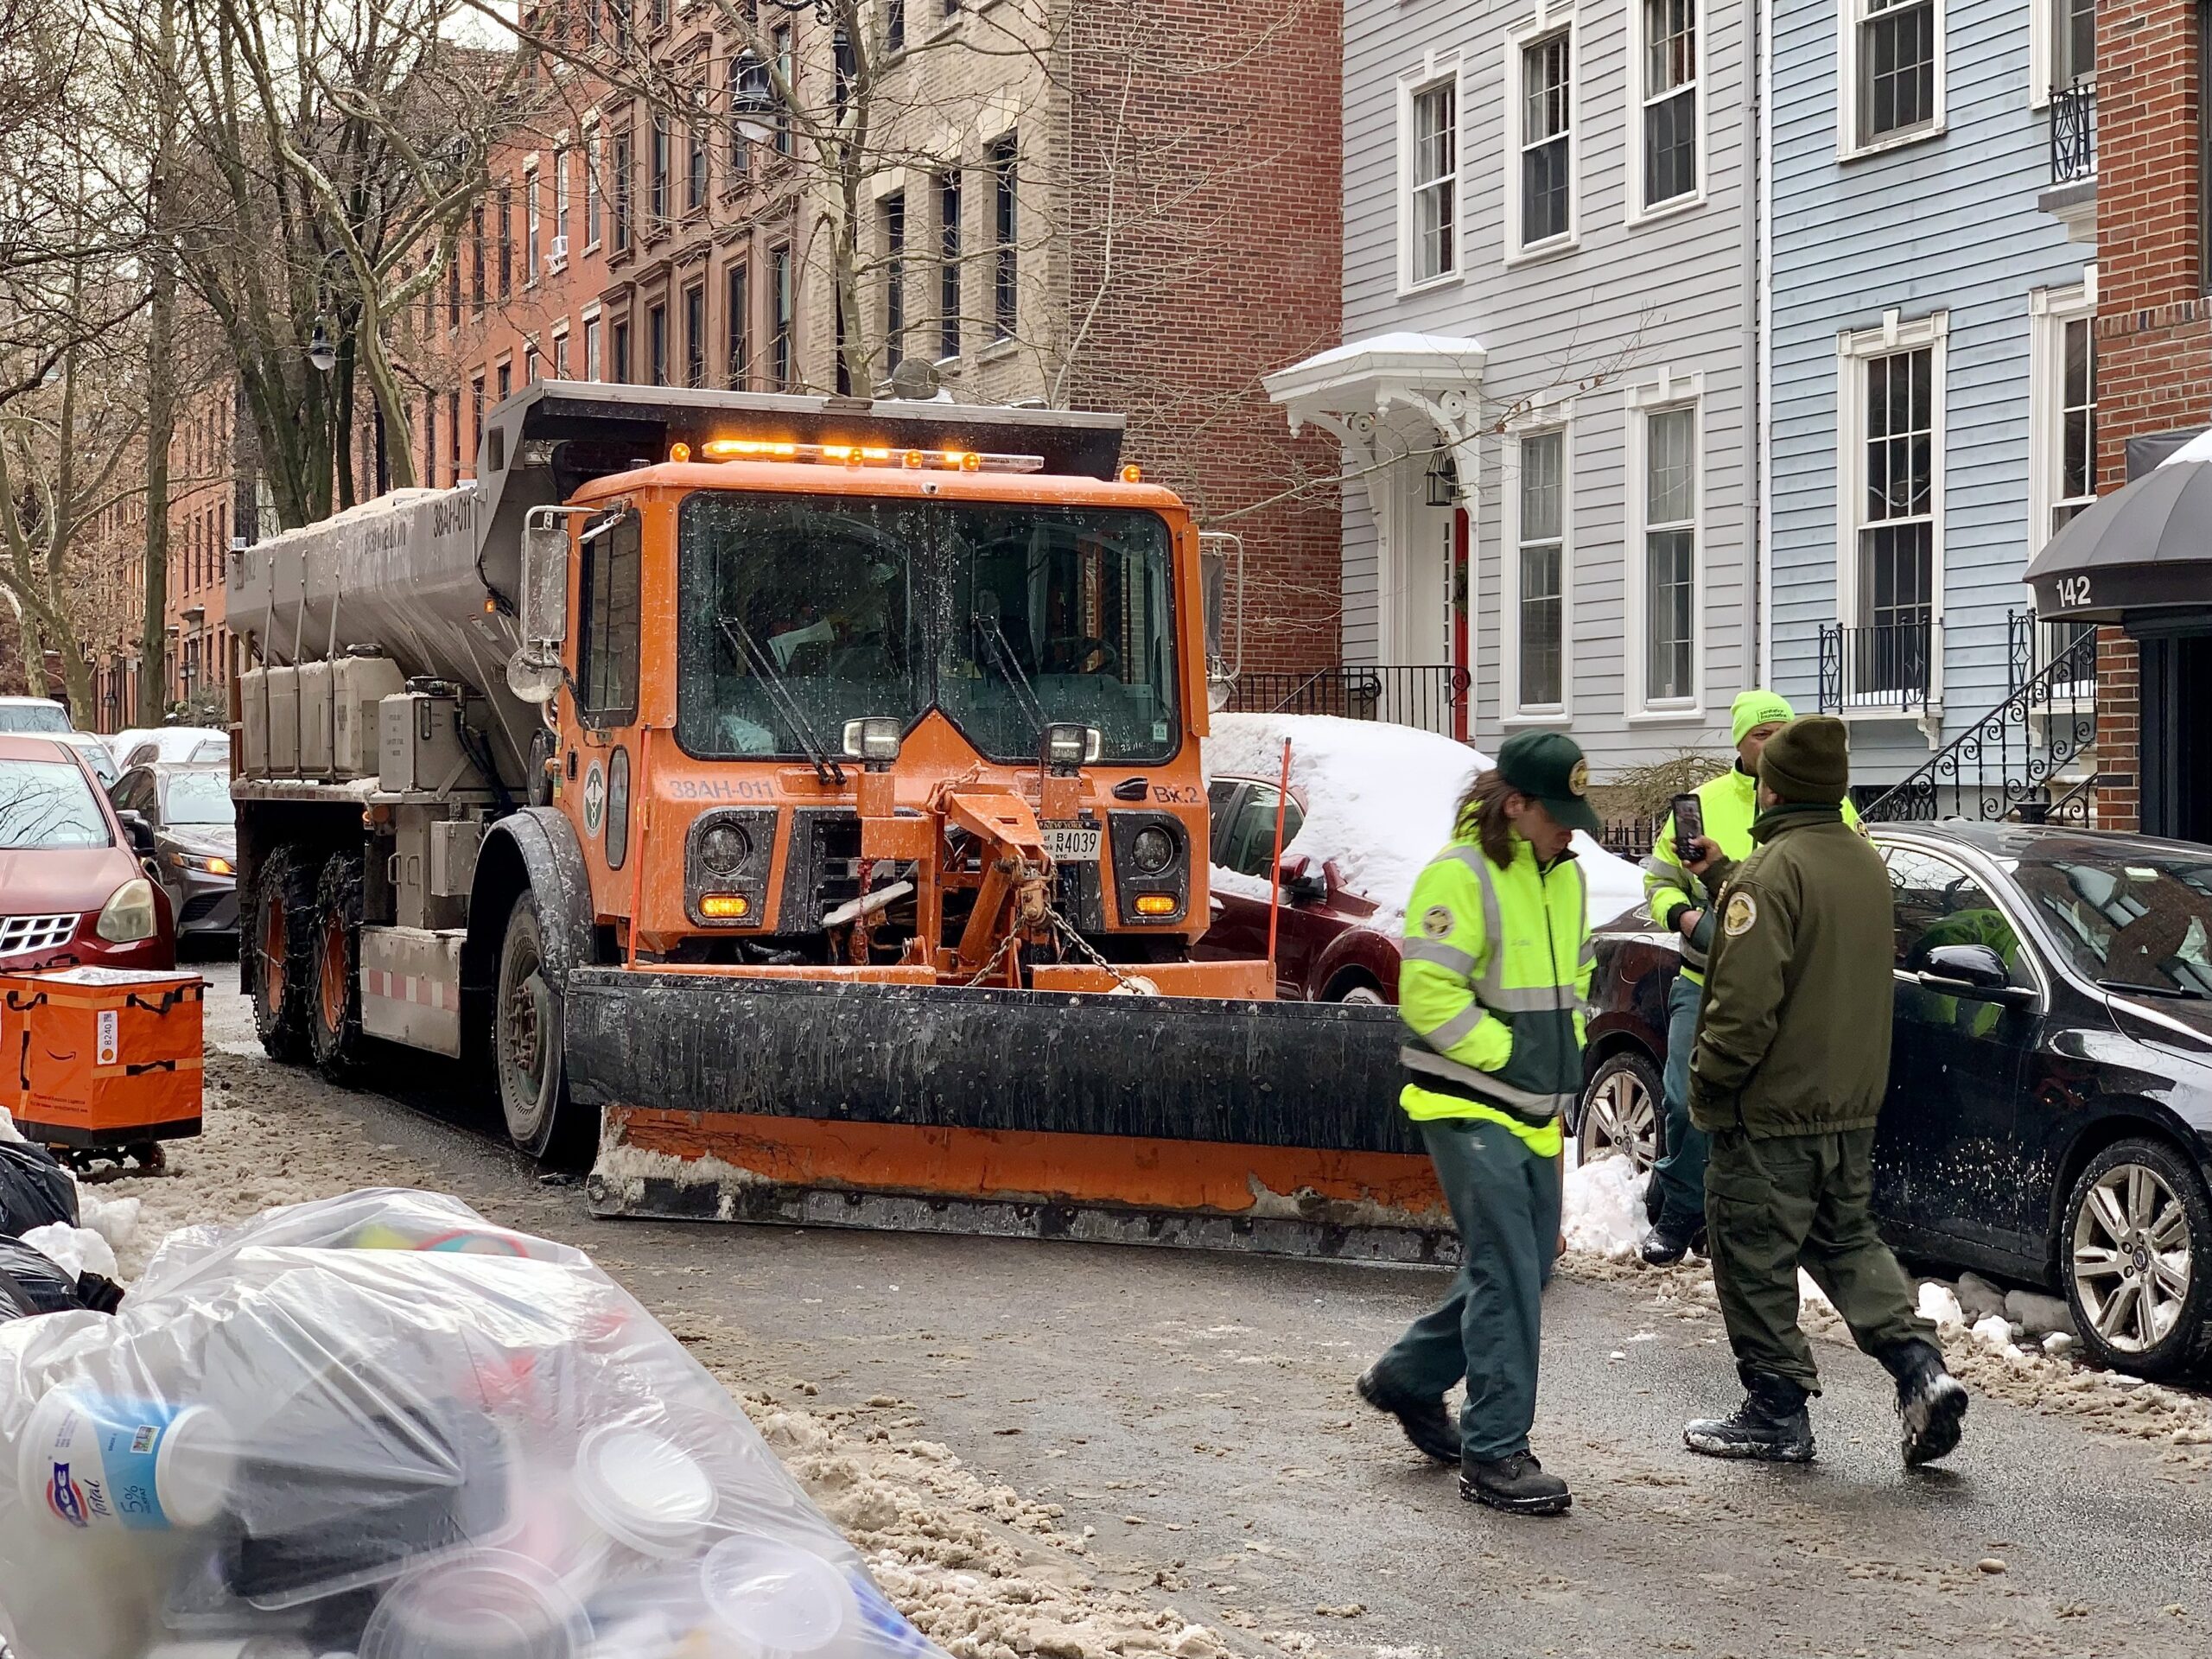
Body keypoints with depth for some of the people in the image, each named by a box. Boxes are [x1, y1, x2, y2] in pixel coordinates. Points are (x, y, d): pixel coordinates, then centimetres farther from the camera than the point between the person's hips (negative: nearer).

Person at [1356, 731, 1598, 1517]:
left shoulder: (1566, 877, 12)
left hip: (1533, 1111, 9)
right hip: (1470, 1107, -9)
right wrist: (1513, 1055, -17)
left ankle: (1408, 1379, 32)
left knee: (1527, 1265, 14)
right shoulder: (1459, 876, -16)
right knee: (1506, 1274, -11)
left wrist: (1566, 1054, 8)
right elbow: (1428, 996, -20)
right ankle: (1494, 1452, -5)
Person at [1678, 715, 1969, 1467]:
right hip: (1852, 1103, 9)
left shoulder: (1772, 872, -19)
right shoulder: (1866, 863, 8)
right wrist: (1722, 876, 28)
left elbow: (1745, 1004, -24)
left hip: (1770, 1108, -8)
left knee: (1755, 1262, 4)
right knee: (1847, 1241, 20)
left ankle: (1777, 1414, 10)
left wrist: (1707, 1083, -12)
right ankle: (1920, 1368, 5)